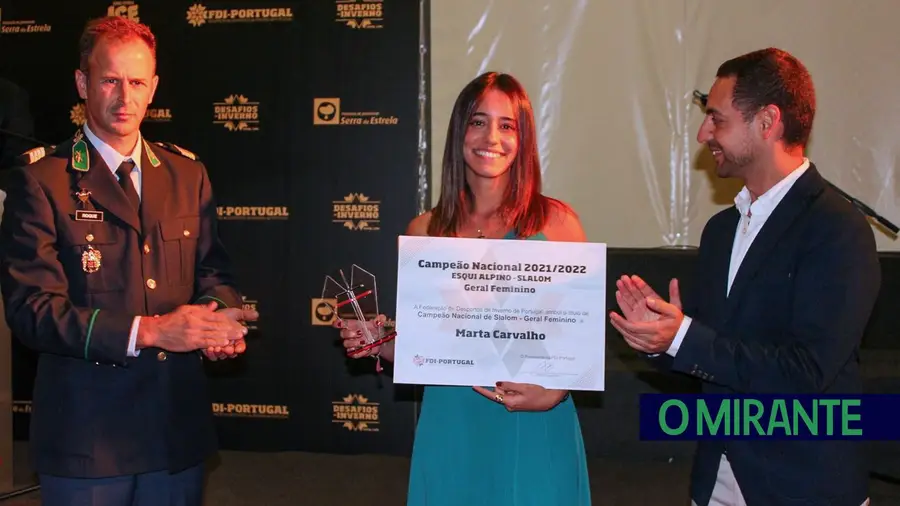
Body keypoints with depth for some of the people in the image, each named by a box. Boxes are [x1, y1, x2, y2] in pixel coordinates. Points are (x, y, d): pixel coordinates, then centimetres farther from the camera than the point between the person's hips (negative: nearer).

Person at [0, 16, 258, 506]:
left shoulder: (187, 174, 8)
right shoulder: (41, 181, -7)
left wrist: (219, 317, -12)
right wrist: (147, 331, -24)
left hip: (179, 425, 4)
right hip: (85, 432, -4)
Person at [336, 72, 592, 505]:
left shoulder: (555, 221, -5)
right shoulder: (424, 231, 2)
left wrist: (554, 391, -18)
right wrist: (380, 344, -6)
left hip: (532, 433, -2)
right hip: (449, 429, 2)